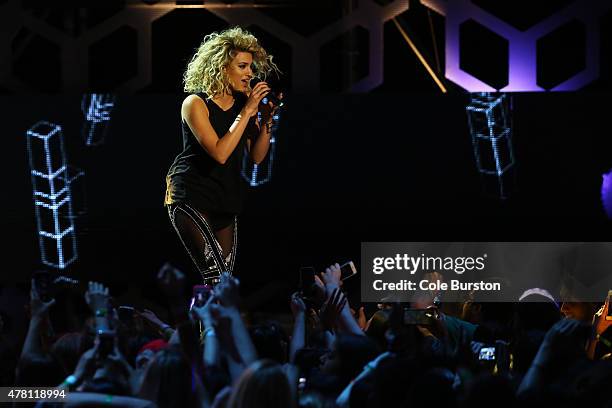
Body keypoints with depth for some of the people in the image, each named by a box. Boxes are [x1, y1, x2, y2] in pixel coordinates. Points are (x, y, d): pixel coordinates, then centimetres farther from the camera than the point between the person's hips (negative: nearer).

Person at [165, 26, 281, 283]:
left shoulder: (244, 102, 4)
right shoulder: (196, 103, -13)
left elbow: (256, 157, 5)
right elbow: (220, 153, -24)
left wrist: (267, 120, -9)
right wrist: (247, 112, -21)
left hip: (227, 199, 7)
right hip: (191, 196, -7)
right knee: (215, 275, -20)